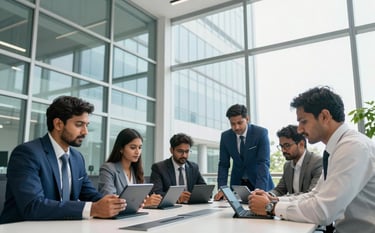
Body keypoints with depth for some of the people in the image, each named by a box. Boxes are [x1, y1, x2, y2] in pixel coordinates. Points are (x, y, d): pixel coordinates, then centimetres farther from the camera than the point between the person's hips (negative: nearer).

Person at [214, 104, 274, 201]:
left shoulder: (261, 133, -16)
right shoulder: (225, 136, -7)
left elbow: (263, 163, -22)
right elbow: (223, 164, -3)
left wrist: (259, 190, -32)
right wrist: (221, 189, -15)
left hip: (258, 182, -2)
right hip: (237, 183, 2)